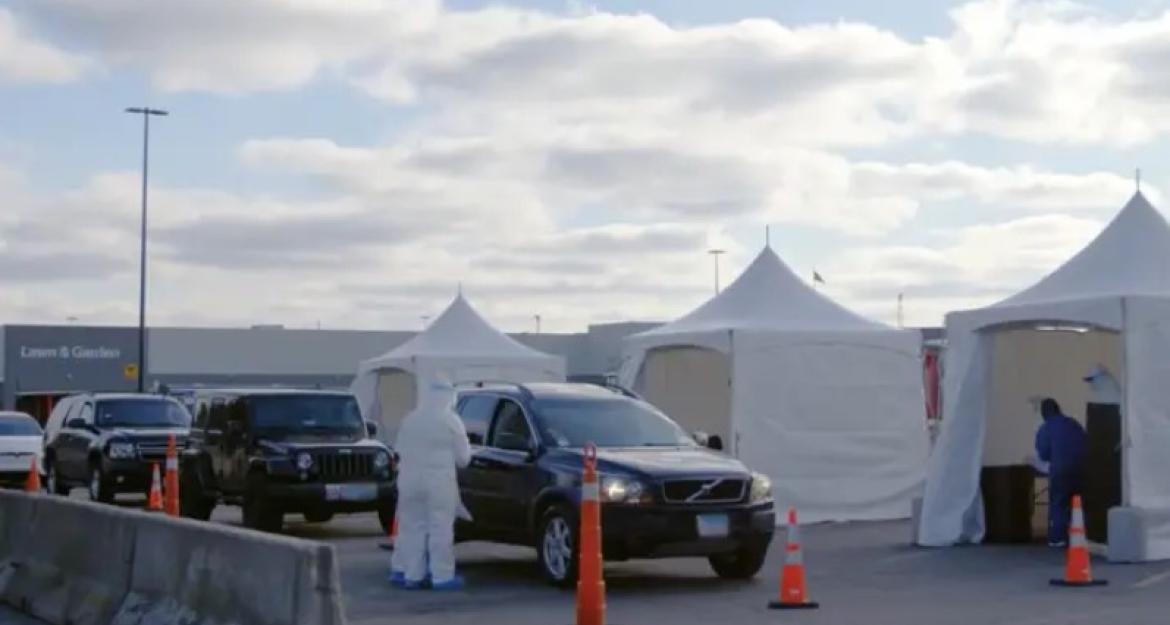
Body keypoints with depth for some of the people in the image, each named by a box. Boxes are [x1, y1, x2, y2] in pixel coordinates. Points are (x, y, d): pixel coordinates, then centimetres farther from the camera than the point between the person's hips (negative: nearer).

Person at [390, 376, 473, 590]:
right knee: (441, 529, -2)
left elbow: (400, 450, 12)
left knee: (412, 528, 9)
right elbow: (463, 456, -1)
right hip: (439, 482, -5)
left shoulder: (410, 419, 9)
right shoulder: (450, 420, -5)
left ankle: (412, 575, 10)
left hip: (410, 481, 5)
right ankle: (442, 576, -1)